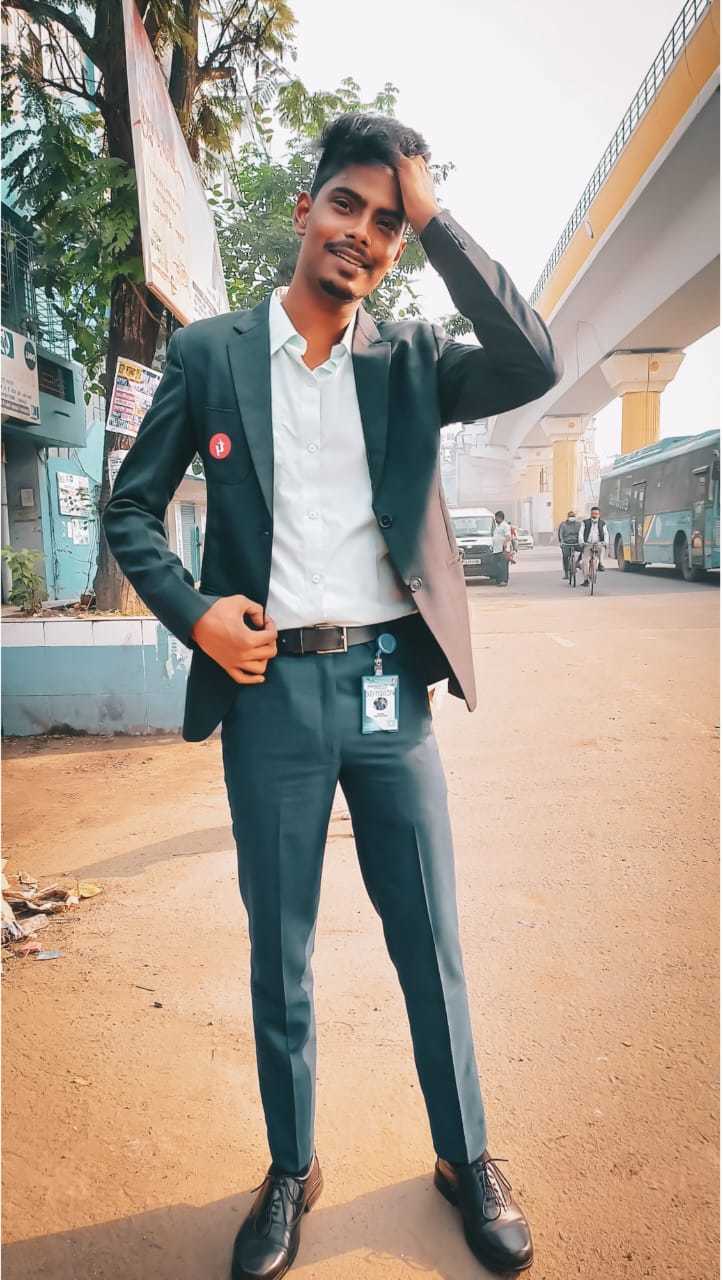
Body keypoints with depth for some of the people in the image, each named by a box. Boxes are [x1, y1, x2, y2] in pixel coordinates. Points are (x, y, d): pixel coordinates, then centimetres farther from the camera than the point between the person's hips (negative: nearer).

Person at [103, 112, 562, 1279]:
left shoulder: (412, 360, 7)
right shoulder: (208, 353, 4)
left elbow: (534, 366, -11)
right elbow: (130, 509, 7)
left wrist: (435, 217, -6)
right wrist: (193, 613, -9)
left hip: (389, 685, 1)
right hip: (271, 688, 0)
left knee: (431, 941, 12)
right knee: (279, 952, 12)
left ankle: (467, 1159, 35)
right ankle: (291, 1171, 35)